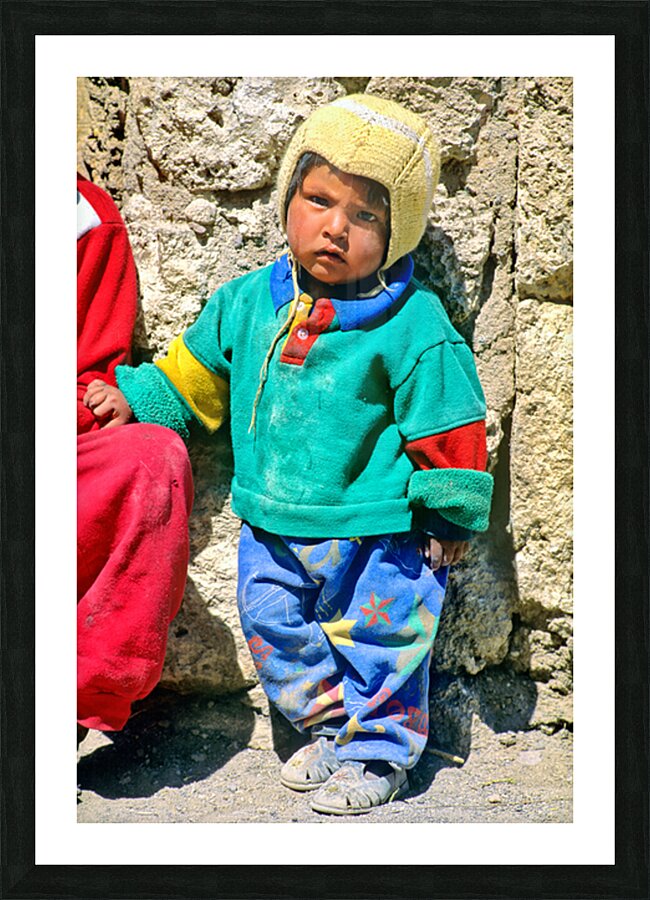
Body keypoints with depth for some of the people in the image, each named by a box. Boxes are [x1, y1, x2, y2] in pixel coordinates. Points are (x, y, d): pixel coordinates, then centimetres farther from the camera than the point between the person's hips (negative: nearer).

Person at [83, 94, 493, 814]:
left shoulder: (413, 325, -15)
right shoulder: (249, 302, 0)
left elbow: (446, 424, -9)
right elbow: (195, 372, 16)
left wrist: (450, 516, -4)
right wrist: (133, 397, 9)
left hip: (376, 534, -5)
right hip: (272, 530, 5)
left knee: (377, 644, 7)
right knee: (275, 631, 16)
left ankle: (377, 751, 30)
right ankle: (331, 727, 38)